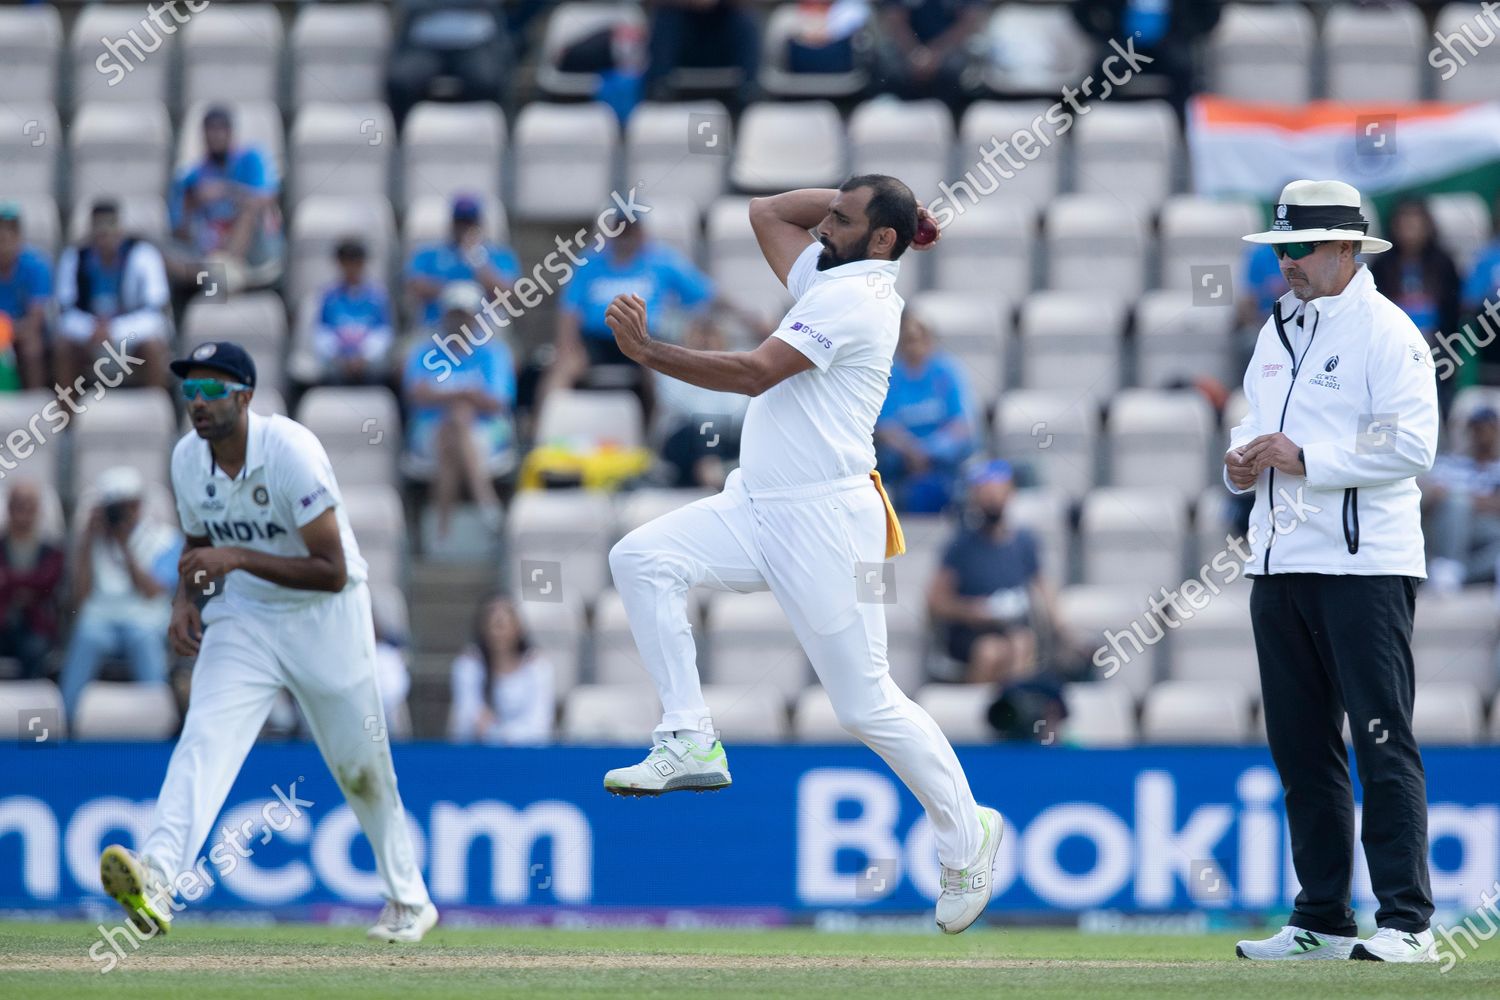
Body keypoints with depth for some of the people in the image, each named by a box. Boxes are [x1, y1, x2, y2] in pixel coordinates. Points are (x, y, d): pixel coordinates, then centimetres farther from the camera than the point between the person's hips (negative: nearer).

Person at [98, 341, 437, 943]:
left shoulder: (290, 451, -24)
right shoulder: (187, 460, -5)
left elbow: (332, 571, -25)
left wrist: (239, 558, -32)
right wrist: (184, 600, -6)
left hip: (326, 616, -4)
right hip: (243, 618, 4)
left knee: (361, 767, 9)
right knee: (206, 737, -21)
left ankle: (409, 899, 31)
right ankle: (157, 879, -40)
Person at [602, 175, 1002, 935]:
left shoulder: (855, 297, -15)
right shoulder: (830, 277, 15)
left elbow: (756, 373, -23)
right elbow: (768, 213, 28)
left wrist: (648, 353, -27)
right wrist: (853, 194, 14)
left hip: (822, 523, -9)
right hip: (757, 507, 9)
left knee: (867, 705, -4)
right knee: (642, 559, -9)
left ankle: (966, 835, 14)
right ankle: (690, 742, -9)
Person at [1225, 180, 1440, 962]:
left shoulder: (1385, 332, -7)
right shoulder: (1279, 332, 17)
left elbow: (1411, 445, -17)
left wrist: (1308, 458, -19)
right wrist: (1242, 459, 2)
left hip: (1365, 567, -8)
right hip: (1279, 566, 8)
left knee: (1382, 744, -9)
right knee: (1300, 748, 9)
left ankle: (1407, 923, -9)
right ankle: (1321, 921, 16)